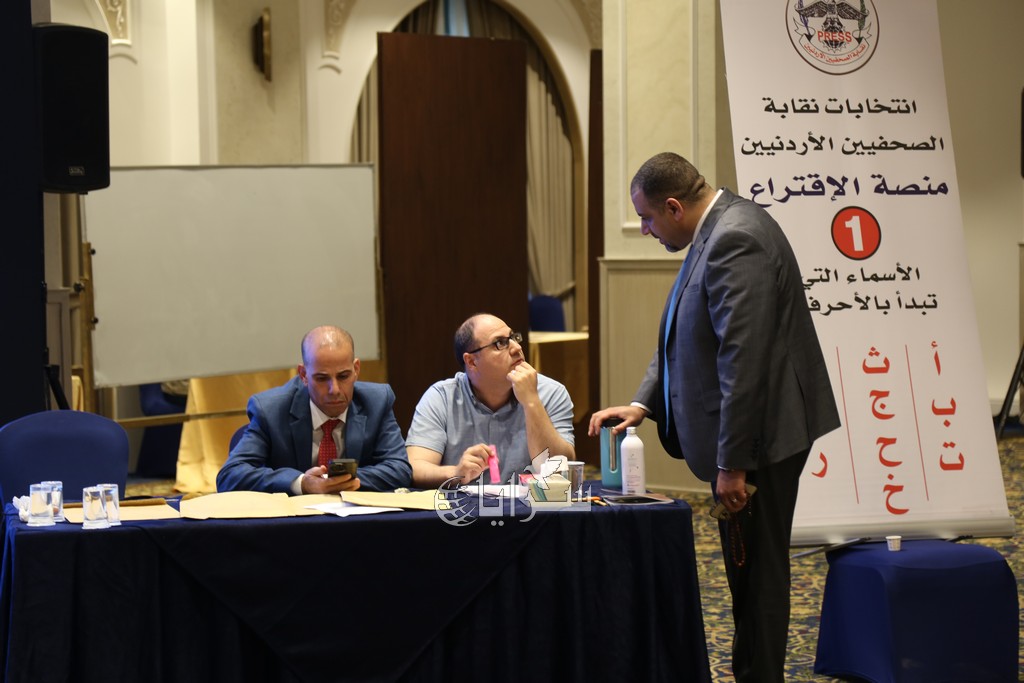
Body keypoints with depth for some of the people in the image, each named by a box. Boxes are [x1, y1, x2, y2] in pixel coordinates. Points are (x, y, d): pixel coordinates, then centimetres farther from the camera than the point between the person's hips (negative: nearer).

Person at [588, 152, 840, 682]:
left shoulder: (735, 241, -22)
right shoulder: (719, 230, 10)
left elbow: (743, 361, -26)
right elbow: (685, 337, 17)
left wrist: (732, 464, -23)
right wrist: (643, 403, 6)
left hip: (757, 436, -11)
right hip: (751, 435, 11)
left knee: (756, 574, -1)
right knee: (750, 572, 18)